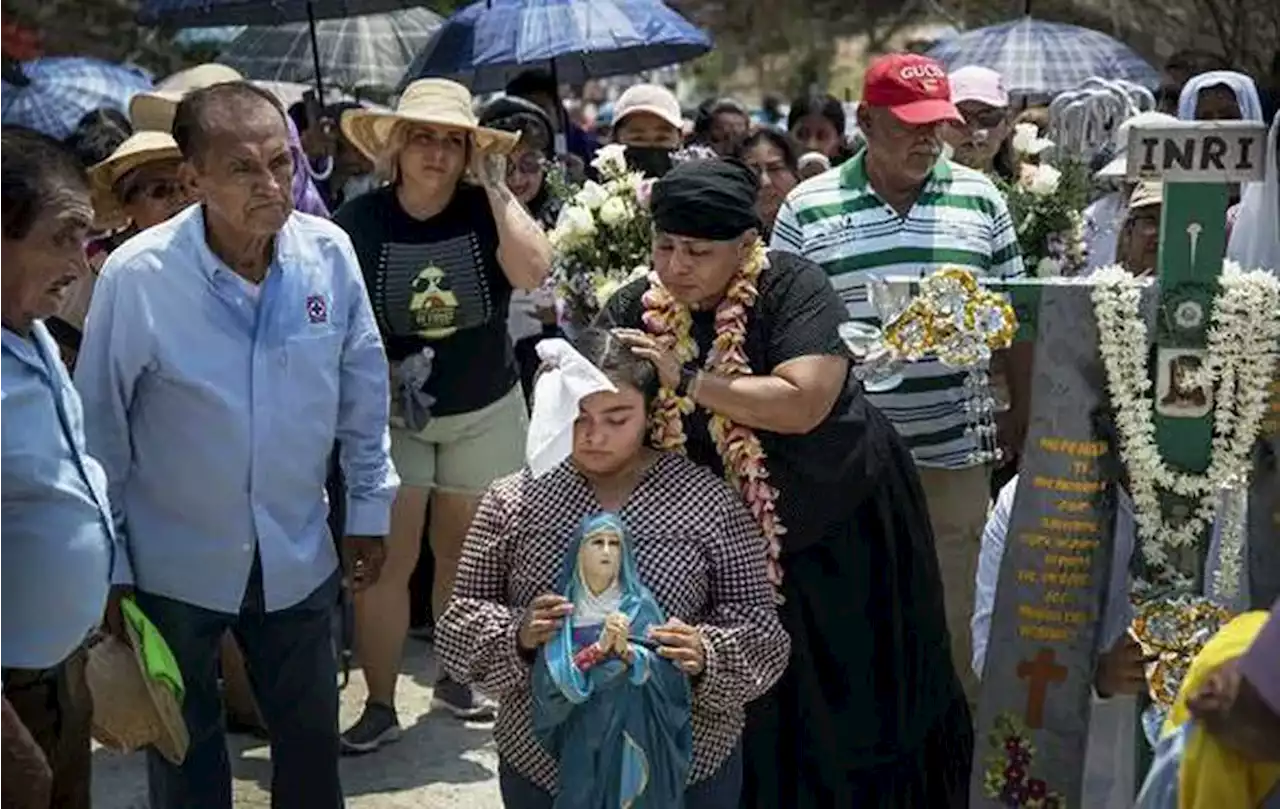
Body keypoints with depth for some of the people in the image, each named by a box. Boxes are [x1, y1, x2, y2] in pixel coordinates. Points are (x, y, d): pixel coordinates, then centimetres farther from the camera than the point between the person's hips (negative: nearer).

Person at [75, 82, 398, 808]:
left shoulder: (330, 252, -13)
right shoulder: (136, 276, -21)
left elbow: (363, 387, 2)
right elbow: (100, 431, -10)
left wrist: (371, 505, 8)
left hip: (298, 554, 3)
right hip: (175, 562, -2)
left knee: (312, 737, 20)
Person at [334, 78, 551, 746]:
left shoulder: (487, 211, -7)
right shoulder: (360, 220, -9)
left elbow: (532, 271, -26)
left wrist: (496, 187, -21)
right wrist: (378, 374, -17)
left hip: (487, 410, 2)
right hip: (393, 413, -1)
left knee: (465, 553, 13)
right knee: (385, 559, -7)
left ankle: (456, 680, 31)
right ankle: (379, 705, 4)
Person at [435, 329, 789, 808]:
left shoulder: (709, 502, -4)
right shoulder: (513, 502, -1)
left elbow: (760, 634, -2)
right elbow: (459, 624, 1)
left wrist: (706, 656, -23)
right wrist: (517, 635, -20)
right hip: (543, 766, 1)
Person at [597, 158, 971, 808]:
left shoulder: (793, 288, -19)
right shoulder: (636, 309, -6)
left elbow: (803, 402, -32)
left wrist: (686, 379, -32)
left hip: (840, 539, -3)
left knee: (847, 718, 9)